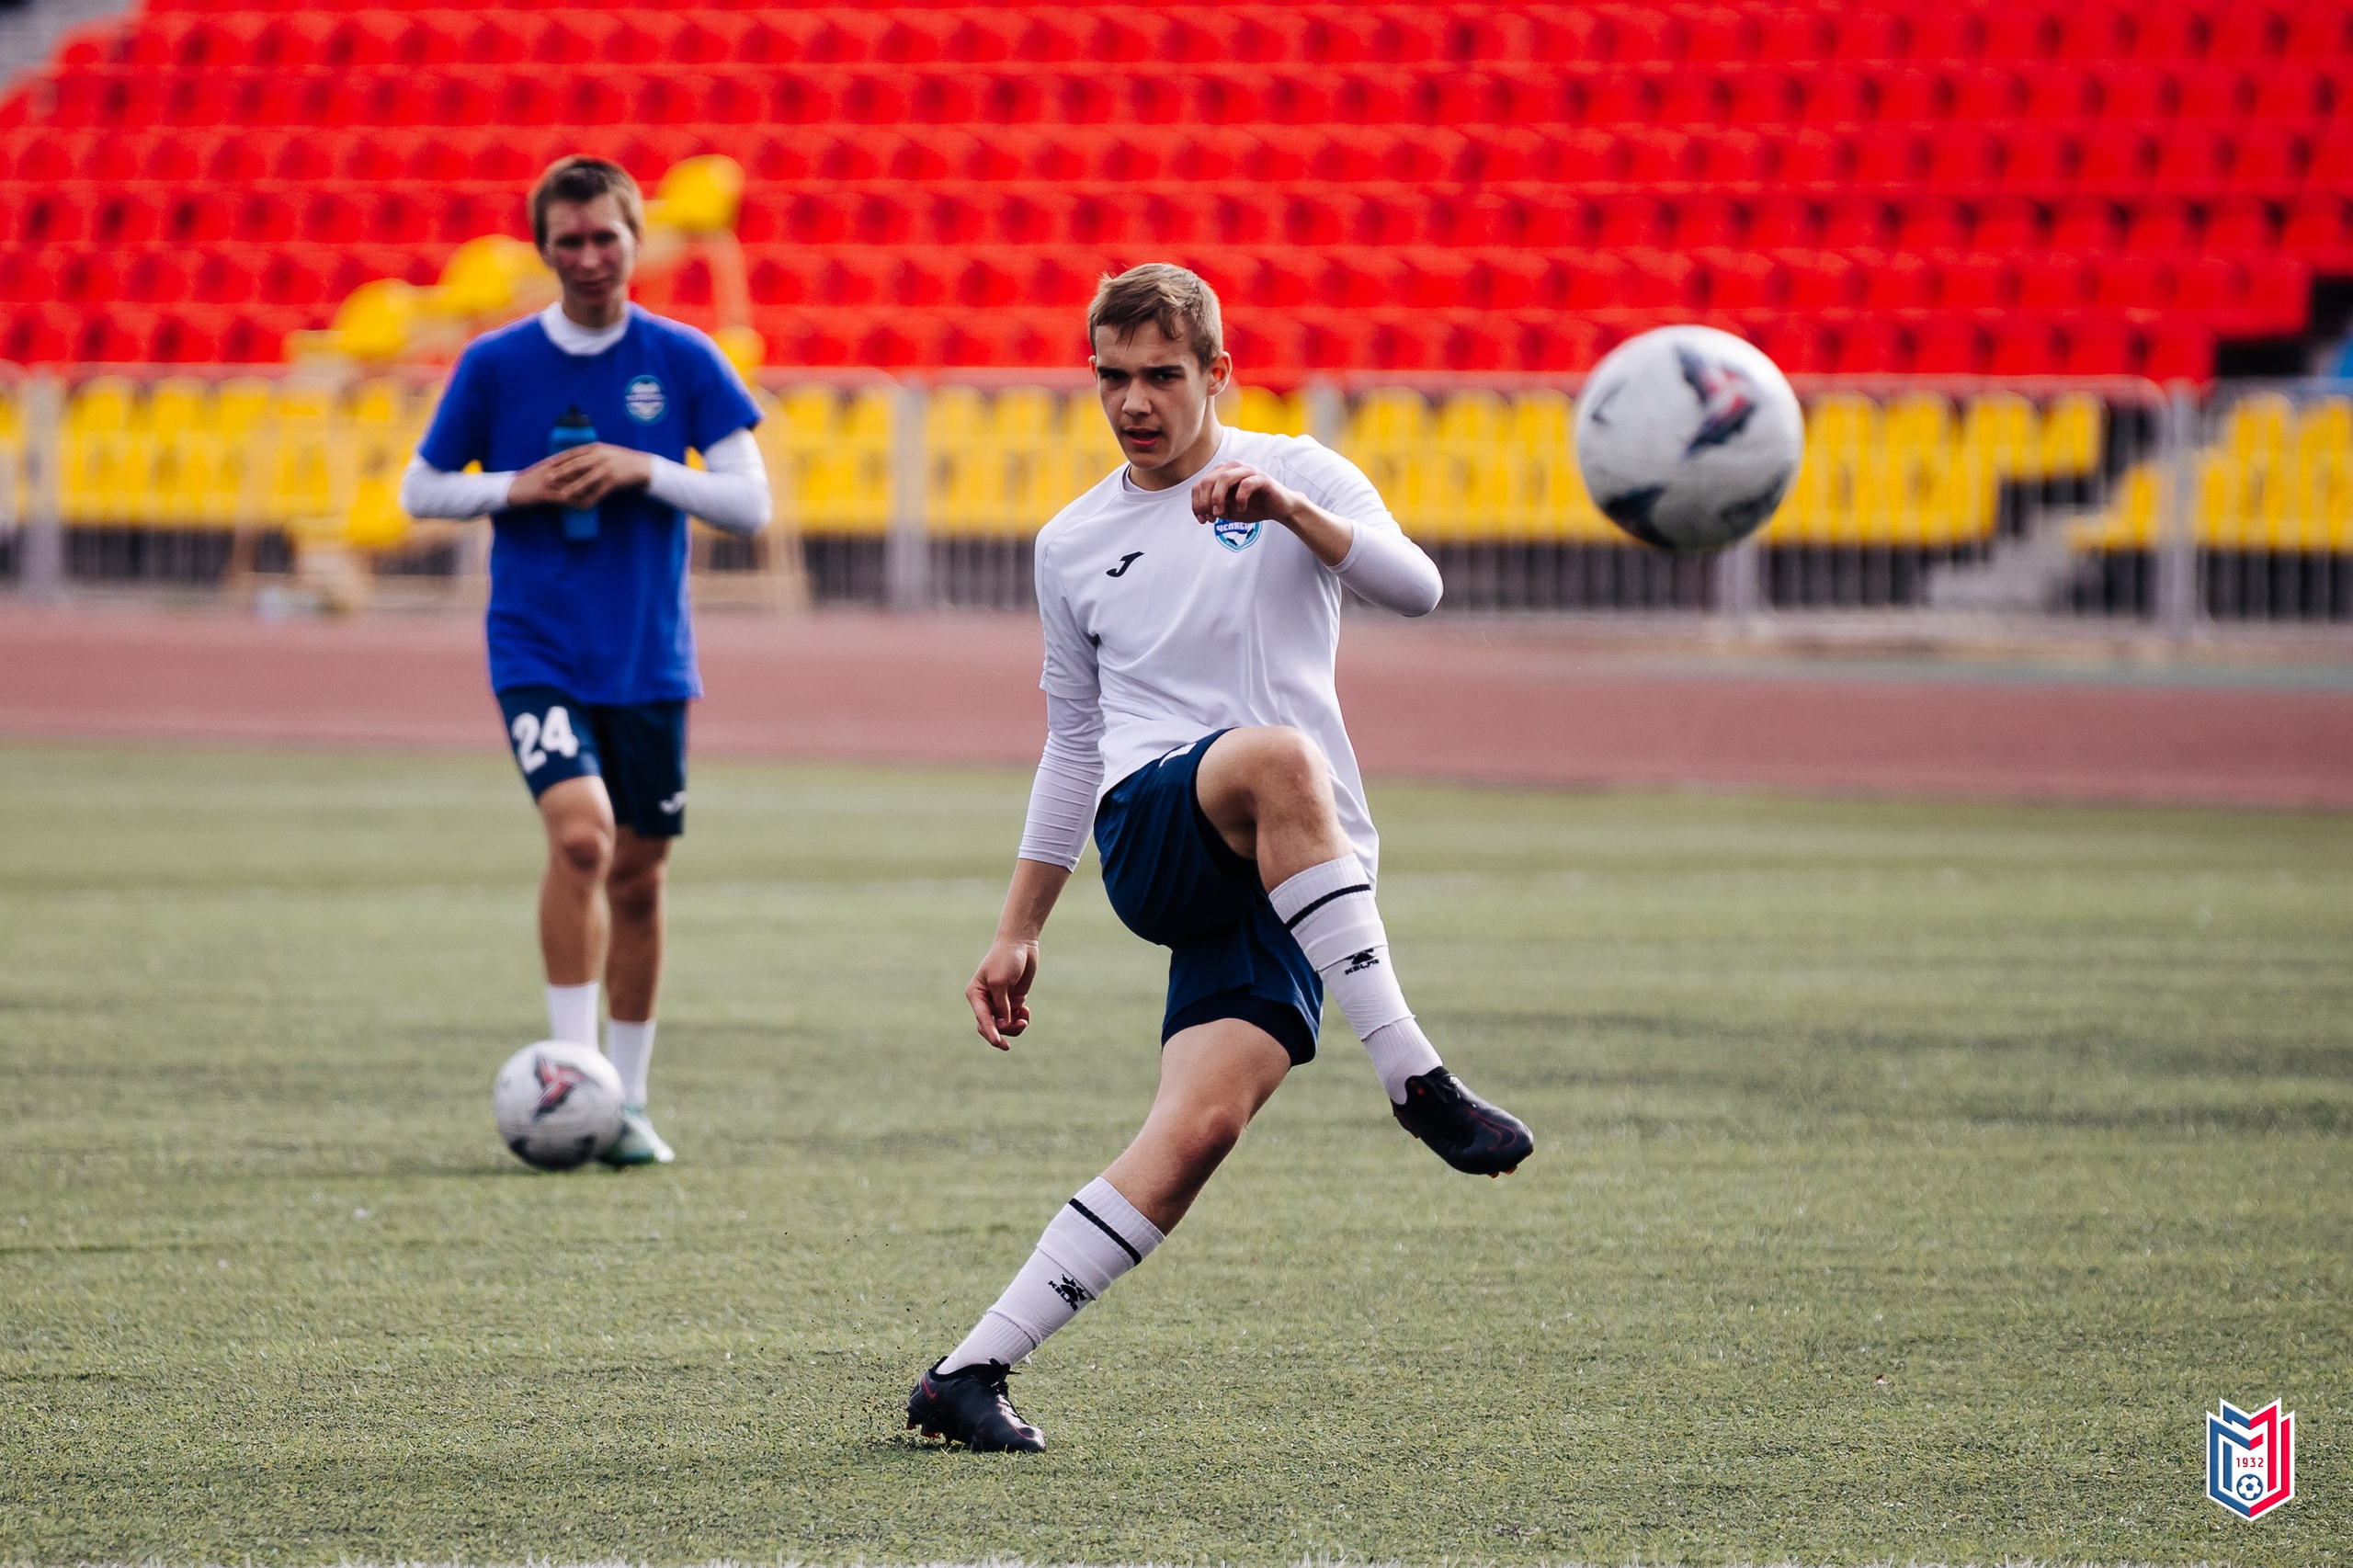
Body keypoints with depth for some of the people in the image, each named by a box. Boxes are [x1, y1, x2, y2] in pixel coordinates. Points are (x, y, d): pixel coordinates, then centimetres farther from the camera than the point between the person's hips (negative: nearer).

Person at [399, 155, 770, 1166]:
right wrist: (516, 487, -9)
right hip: (538, 652, -2)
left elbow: (750, 504, -1)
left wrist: (644, 471, -14)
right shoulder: (495, 364, 0)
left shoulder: (682, 361, 1)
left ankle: (626, 1102, 19)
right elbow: (419, 492, 8)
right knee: (581, 834, -23)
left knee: (638, 875, 7)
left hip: (649, 661, 2)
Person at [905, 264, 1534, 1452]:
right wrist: (1018, 933, 23)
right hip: (1148, 840, 1)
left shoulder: (1295, 474, 8)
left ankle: (972, 1373, -17)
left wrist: (1291, 510, -28)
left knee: (1203, 1125, -21)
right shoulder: (1072, 546, 18)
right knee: (1275, 756, -36)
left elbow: (1414, 589, -11)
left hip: (1297, 868, -1)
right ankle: (1414, 1078, -38)